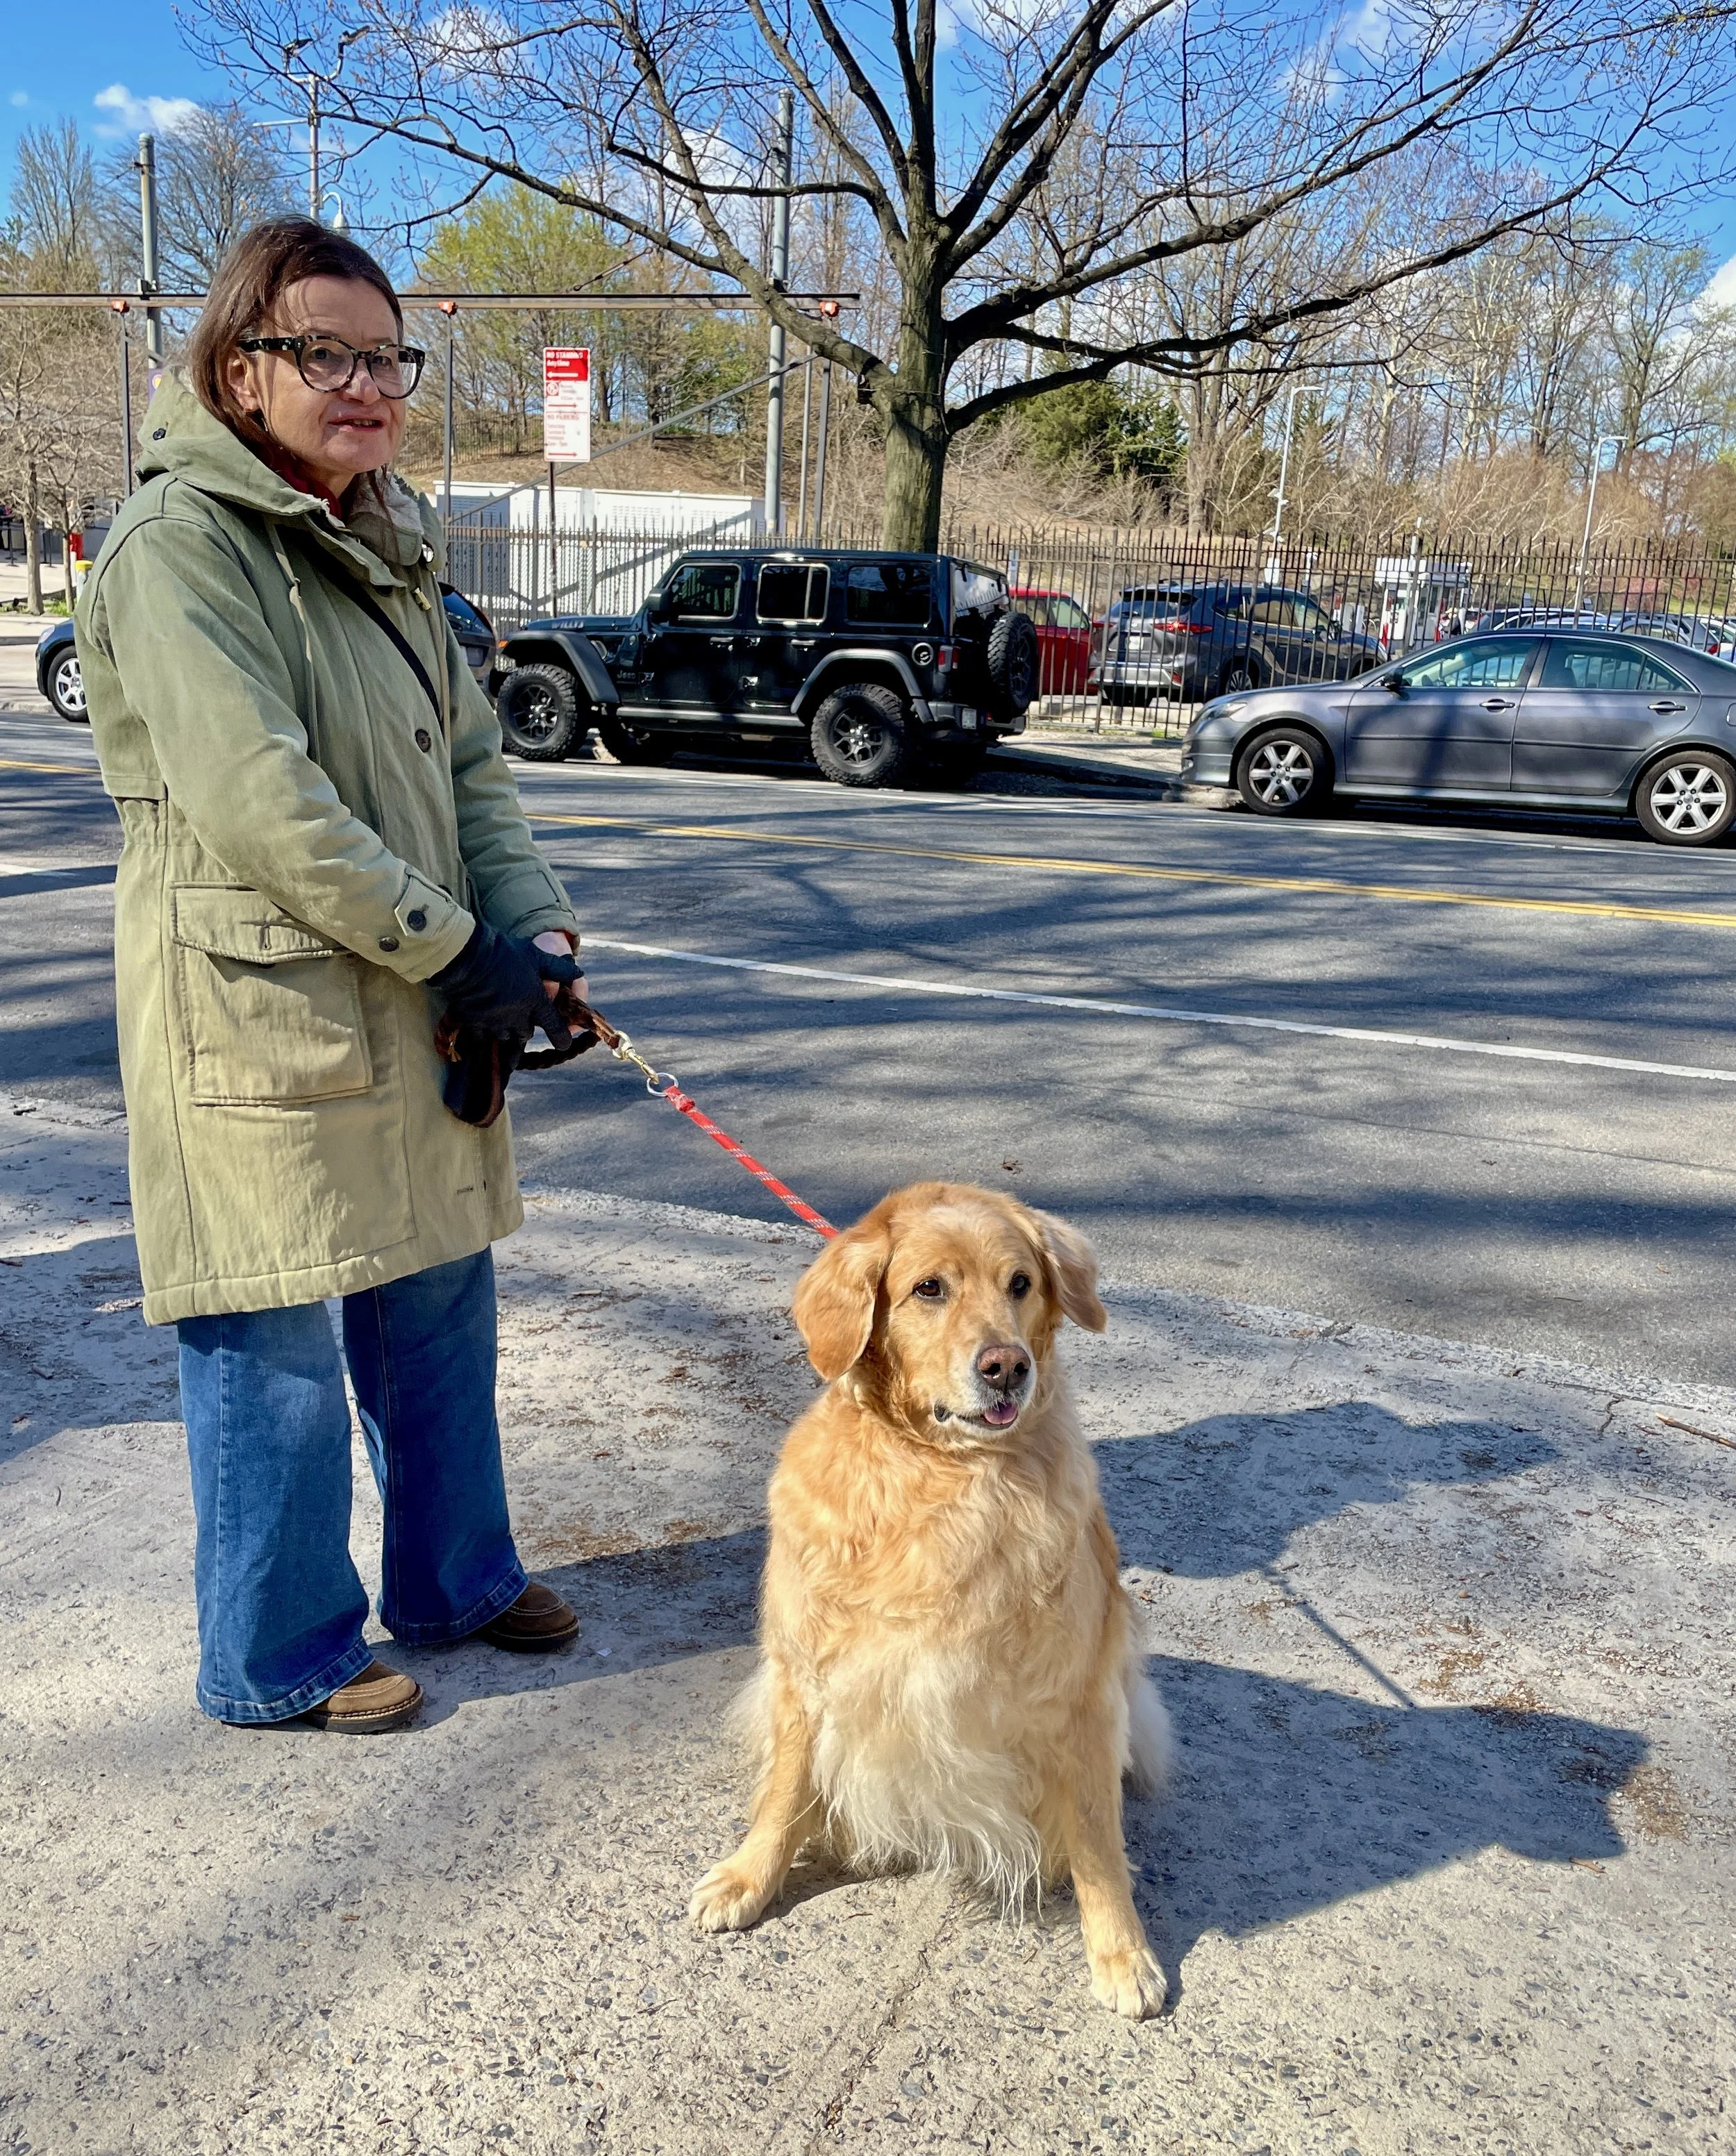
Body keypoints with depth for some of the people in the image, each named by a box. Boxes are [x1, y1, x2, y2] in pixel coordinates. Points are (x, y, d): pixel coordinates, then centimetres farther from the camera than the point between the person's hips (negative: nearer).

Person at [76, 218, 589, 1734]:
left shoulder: (386, 547, 14)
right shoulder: (180, 544, -13)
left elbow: (469, 760, 11)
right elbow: (260, 803, -22)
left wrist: (536, 931, -4)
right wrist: (455, 946, -17)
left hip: (415, 1010, 9)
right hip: (256, 1014, -8)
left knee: (440, 1306, 18)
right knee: (279, 1349, 4)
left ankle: (456, 1579, 37)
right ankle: (280, 1659, 24)